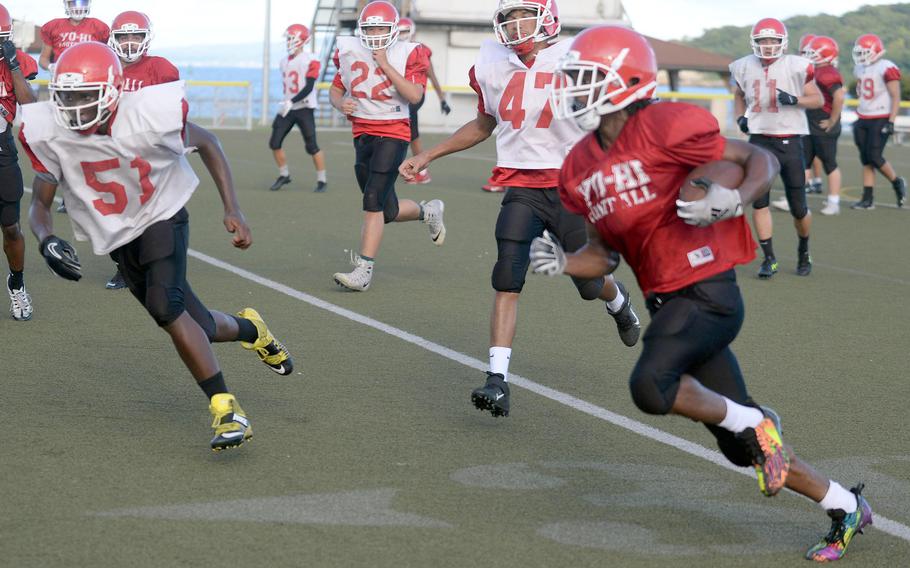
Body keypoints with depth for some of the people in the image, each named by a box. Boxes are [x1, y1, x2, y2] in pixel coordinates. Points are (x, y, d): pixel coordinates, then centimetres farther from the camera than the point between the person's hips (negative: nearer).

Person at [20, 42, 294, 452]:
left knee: (165, 308, -27)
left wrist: (232, 210, -12)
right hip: (116, 236, 3)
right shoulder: (50, 134, -21)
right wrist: (46, 240, -33)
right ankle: (251, 331, 41)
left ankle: (226, 409, -18)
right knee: (197, 328, 6)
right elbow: (40, 204, -10)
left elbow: (207, 144, -7)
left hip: (162, 217, -3)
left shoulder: (151, 115, -27)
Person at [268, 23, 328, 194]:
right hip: (288, 109, 7)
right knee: (274, 143, 1)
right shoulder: (285, 61, 11)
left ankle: (322, 180, 7)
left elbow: (309, 87, -18)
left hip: (304, 108, -7)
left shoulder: (310, 61, -12)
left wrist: (291, 102, -25)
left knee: (312, 146, -7)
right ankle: (284, 175, 18)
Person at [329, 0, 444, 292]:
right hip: (362, 134, 5)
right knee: (388, 212, 10)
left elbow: (415, 95, -20)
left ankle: (363, 271, -14)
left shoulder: (407, 54, -8)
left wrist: (385, 65, -21)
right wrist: (340, 103, -7)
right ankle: (428, 211, 41)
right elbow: (336, 88, 16)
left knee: (373, 201, -16)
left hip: (393, 134, -5)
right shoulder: (350, 52, 4)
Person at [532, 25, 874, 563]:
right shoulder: (582, 168, 9)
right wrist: (561, 263, -2)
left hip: (707, 292, -8)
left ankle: (752, 421, -5)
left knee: (651, 386, -30)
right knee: (746, 448, 9)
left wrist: (734, 201, -27)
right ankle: (846, 507, 25)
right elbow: (606, 253, 16)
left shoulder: (664, 127, -14)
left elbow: (762, 159, -8)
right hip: (666, 300, 8)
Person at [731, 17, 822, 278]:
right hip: (760, 139, 2)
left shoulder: (795, 67, -9)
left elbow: (818, 100, -3)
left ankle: (804, 250, 30)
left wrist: (794, 99, -20)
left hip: (789, 141, -2)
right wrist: (741, 117, 5)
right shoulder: (745, 67, 2)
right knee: (758, 200, -9)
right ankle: (769, 259, 1)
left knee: (798, 209, 3)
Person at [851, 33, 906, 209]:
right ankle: (868, 199, 6)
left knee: (874, 157, -11)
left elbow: (896, 98, -14)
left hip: (881, 119, -8)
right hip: (863, 118, 8)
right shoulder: (860, 69, 11)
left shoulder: (886, 69, -14)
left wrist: (891, 122, -19)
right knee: (865, 160, 4)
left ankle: (897, 183, 15)